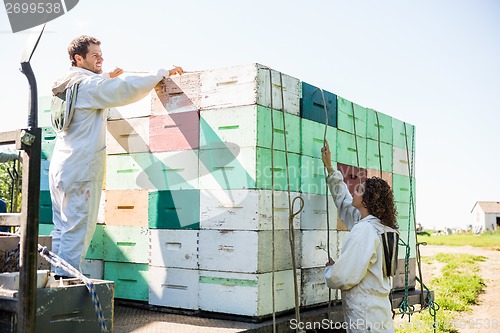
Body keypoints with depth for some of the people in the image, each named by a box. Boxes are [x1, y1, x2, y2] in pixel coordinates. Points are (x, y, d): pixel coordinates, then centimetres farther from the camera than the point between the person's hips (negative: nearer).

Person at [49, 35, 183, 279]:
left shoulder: (67, 85, 19)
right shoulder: (89, 83, -9)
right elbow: (127, 90, -20)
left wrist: (107, 80, 31)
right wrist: (162, 73, -12)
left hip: (59, 167, 9)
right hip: (80, 169, -9)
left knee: (63, 228, 9)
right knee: (78, 228, -7)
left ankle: (57, 278, 12)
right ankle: (67, 278, -7)